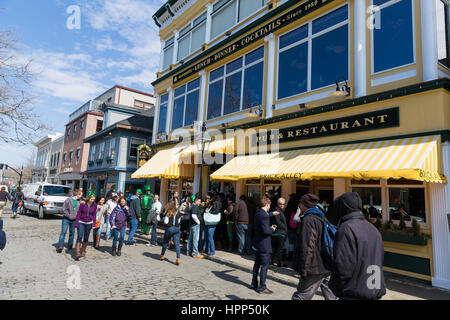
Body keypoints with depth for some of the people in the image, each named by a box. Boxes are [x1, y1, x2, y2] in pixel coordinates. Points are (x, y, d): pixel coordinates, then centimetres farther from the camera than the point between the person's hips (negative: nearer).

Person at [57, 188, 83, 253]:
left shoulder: (79, 201, 2)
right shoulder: (68, 200, -10)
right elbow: (64, 209, -7)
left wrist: (77, 216, -1)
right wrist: (68, 215, -10)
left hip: (74, 220, 4)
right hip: (66, 219, -3)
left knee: (72, 233, 12)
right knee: (63, 232, -4)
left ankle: (70, 246, 23)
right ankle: (60, 246, 2)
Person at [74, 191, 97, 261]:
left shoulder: (94, 205, -5)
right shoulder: (83, 204, -14)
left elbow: (94, 215, 3)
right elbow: (78, 214, -8)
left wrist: (94, 224, 3)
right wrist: (76, 223, -8)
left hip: (89, 223, 3)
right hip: (81, 222, -3)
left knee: (86, 238, 10)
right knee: (79, 237, -13)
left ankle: (83, 252, 26)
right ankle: (77, 253, -14)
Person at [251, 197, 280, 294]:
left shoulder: (257, 213, 5)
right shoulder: (264, 215, -23)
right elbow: (265, 231, -27)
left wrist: (272, 213, 38)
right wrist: (272, 229, -8)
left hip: (257, 244, 9)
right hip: (264, 244, -9)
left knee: (257, 264, 20)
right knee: (264, 266, 3)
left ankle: (254, 284, 31)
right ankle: (262, 287, 11)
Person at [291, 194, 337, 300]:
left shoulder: (308, 220, -15)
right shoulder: (322, 218, 12)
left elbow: (308, 247, -21)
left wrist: (303, 269, -17)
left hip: (315, 269, -9)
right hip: (327, 266, 9)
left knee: (300, 296, -2)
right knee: (330, 296, 18)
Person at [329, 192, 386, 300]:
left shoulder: (346, 229, -18)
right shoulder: (373, 228, 10)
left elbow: (342, 267, -23)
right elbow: (379, 262, 13)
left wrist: (335, 289, -8)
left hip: (355, 295, -8)